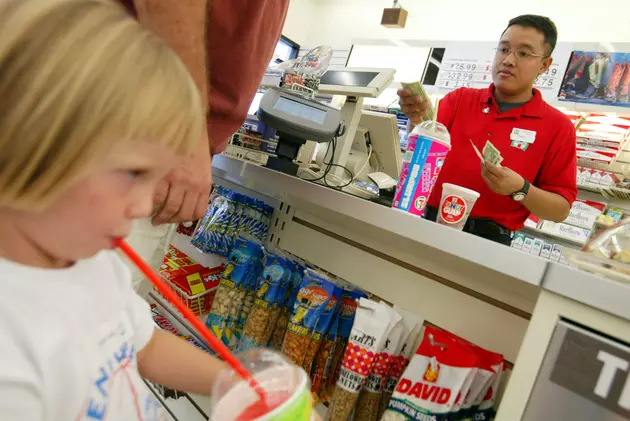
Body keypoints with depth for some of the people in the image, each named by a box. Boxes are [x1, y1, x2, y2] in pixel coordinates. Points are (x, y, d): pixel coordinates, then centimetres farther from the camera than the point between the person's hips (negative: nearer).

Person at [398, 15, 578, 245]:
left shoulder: (558, 126, 2)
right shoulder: (460, 98, 7)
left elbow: (561, 210, 2)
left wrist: (521, 189, -15)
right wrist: (418, 119, -26)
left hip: (489, 239, 0)